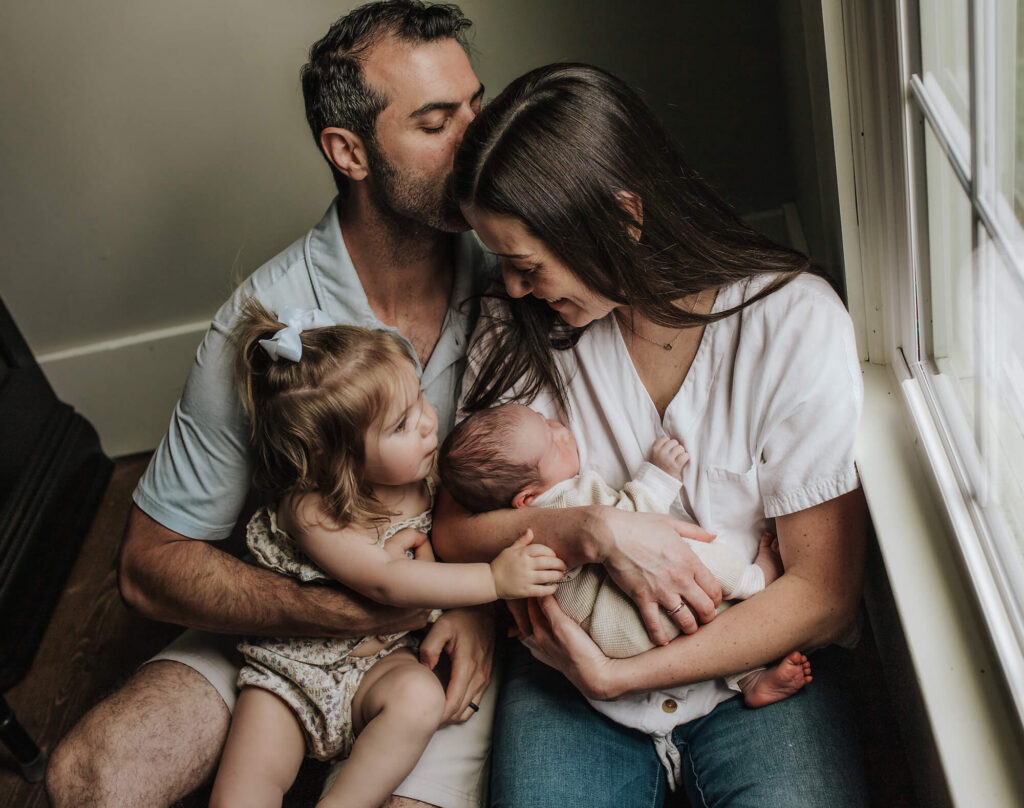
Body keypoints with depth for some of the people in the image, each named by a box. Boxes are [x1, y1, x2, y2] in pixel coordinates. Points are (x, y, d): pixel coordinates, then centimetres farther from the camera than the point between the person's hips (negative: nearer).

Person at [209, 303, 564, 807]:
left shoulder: (424, 475, -8)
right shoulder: (310, 512, -24)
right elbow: (385, 582, -31)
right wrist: (494, 579, -33)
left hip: (382, 659, 3)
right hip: (293, 665, -3)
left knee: (420, 698, -30)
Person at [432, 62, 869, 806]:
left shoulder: (795, 321, -13)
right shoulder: (519, 330, -2)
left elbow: (825, 591, -12)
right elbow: (455, 532, -1)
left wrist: (616, 676, -16)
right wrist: (597, 532, -19)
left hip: (757, 662, -1)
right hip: (570, 660, 2)